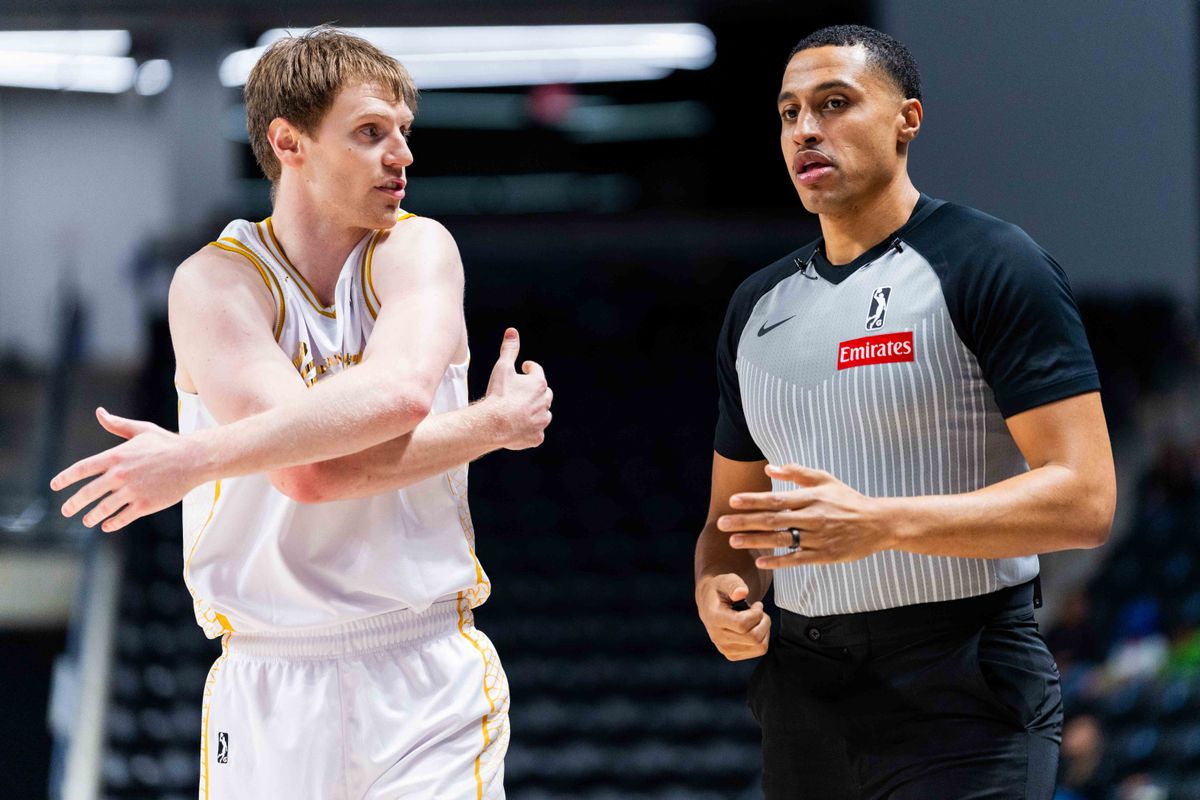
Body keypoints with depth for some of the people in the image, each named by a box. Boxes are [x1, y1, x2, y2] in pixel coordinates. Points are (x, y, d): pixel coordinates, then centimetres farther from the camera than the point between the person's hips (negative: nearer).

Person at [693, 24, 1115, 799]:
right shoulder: (758, 305, 13)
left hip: (960, 693, -6)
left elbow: (1083, 497, -17)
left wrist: (878, 524, -27)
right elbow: (730, 512, 21)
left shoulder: (989, 265, -8)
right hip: (802, 692, 7)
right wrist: (717, 587, -4)